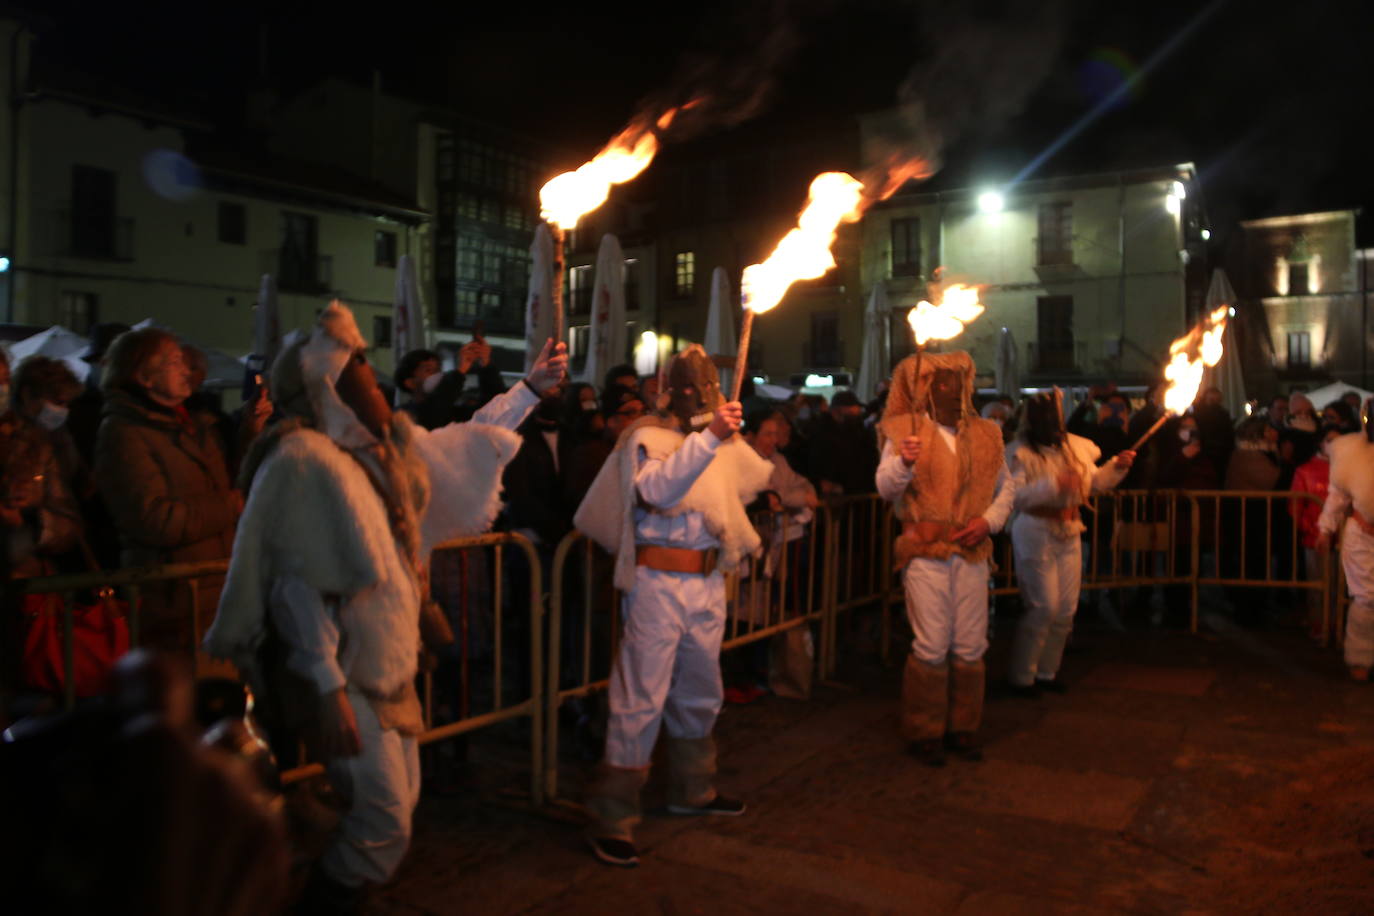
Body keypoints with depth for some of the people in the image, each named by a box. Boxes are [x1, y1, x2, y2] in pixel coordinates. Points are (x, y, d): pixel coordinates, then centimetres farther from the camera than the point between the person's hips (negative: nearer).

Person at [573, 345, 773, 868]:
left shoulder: (724, 442, 15)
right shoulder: (648, 438, -6)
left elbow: (757, 478, 36)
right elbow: (657, 489, -29)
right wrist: (709, 438, -35)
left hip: (708, 582, 7)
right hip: (659, 583, -7)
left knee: (700, 691, 19)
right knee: (642, 697, -8)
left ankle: (691, 790, 37)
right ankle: (611, 819, 0)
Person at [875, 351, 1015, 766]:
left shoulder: (985, 434, 13)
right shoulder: (907, 430, -1)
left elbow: (1006, 486, 18)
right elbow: (886, 488, -10)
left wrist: (990, 519, 0)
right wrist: (903, 461, -31)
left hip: (972, 552, 4)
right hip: (925, 551, -4)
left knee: (970, 646, 6)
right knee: (931, 646, -4)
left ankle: (963, 728, 22)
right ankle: (925, 732, 12)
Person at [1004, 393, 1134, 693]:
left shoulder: (1074, 446, 7)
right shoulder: (1020, 452, -13)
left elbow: (1094, 482, 18)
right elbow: (1015, 496, -23)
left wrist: (1118, 466, 2)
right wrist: (1054, 485, -29)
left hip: (1069, 533, 7)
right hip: (1036, 532, -7)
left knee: (1066, 609, 10)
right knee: (1043, 608, -4)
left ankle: (1047, 671, 26)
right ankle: (1021, 676, 10)